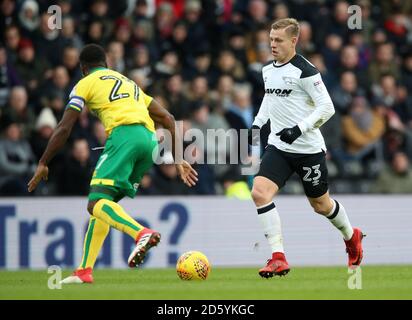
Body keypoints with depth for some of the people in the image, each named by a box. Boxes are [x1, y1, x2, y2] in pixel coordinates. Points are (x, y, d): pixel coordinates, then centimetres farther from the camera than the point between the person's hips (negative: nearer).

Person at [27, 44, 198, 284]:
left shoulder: (86, 84, 15)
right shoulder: (129, 83, 34)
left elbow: (64, 129, 7)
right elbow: (167, 119, 28)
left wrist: (43, 164, 15)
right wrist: (178, 159, 27)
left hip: (124, 134, -7)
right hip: (150, 140, 7)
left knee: (97, 203, -17)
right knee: (104, 202, 16)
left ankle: (142, 233, -45)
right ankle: (85, 271, 11)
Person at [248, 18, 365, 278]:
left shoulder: (305, 71, -15)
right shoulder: (268, 70, 7)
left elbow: (327, 108, -16)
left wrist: (299, 129, -25)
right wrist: (257, 124, 14)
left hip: (308, 149, -6)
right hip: (278, 147, 6)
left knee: (320, 204, 12)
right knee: (260, 192, -18)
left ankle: (351, 236, 44)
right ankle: (278, 258, -16)